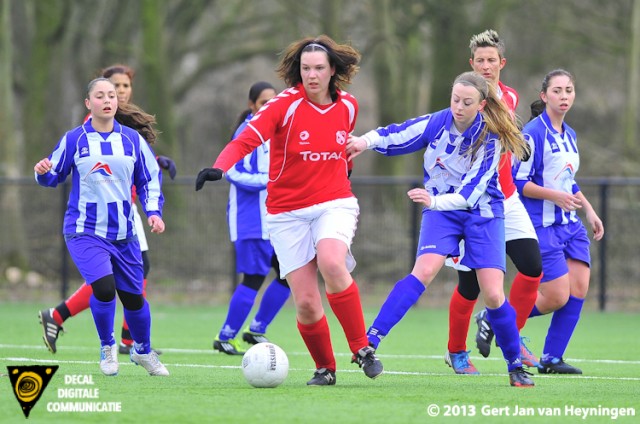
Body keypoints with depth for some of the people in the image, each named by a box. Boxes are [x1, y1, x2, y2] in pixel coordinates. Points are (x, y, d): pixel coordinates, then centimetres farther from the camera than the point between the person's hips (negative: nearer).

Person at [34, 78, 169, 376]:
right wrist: (43, 172, -17)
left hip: (123, 233, 3)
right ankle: (107, 348, 2)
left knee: (133, 296, 9)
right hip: (85, 232, -3)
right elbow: (55, 176, 6)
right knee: (103, 287, -23)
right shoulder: (74, 140, -3)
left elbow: (150, 178, 10)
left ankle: (143, 351, 36)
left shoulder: (132, 139, 2)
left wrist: (153, 211, -3)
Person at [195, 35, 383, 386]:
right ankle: (325, 368, 18)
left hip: (335, 203, 1)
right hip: (288, 212, -1)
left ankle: (362, 349, -18)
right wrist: (219, 168, -41)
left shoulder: (347, 106, 2)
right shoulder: (286, 105, -11)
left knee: (331, 264, -31)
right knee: (305, 302, -6)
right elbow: (246, 140, -25)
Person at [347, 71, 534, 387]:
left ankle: (515, 366, 13)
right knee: (425, 269, -26)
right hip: (440, 211, 1)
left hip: (483, 214, -1)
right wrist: (367, 141, -25)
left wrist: (434, 201, -38)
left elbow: (471, 192, -24)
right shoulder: (438, 122, -9)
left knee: (493, 295, -9)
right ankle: (370, 341, -33)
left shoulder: (489, 140, -17)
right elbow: (398, 135, -5)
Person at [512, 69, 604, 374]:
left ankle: (551, 359, 4)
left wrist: (589, 211, 19)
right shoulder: (533, 133, -12)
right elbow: (517, 182, -15)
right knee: (557, 297, -11)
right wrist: (556, 196, -22)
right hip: (542, 226, -8)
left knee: (579, 288, -4)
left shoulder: (570, 136, 14)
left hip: (570, 224, 8)